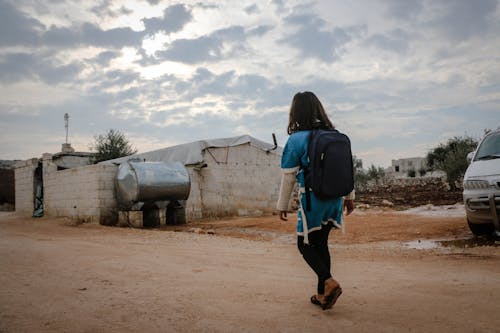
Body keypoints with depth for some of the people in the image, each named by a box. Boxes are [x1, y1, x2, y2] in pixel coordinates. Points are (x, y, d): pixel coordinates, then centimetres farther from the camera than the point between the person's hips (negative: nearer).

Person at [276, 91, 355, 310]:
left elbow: (288, 177, -8)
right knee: (321, 243, 17)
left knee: (305, 245, 10)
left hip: (312, 201, -6)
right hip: (334, 199, 6)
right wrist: (349, 196, 21)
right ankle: (322, 294, 23)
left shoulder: (296, 140, -12)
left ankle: (329, 282, -10)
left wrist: (282, 205, 3)